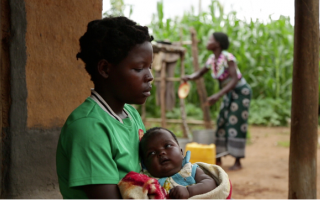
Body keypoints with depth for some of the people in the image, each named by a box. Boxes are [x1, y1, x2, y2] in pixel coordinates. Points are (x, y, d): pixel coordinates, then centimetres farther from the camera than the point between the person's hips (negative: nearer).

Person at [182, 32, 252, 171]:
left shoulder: (228, 58, -24)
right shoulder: (211, 60, -2)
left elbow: (235, 80, -29)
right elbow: (199, 73, 9)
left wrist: (218, 95, -37)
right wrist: (189, 77, -15)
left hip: (241, 91, -8)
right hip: (228, 94, 8)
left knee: (236, 125, -8)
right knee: (222, 124, 6)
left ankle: (238, 162, -1)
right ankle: (218, 160, 12)